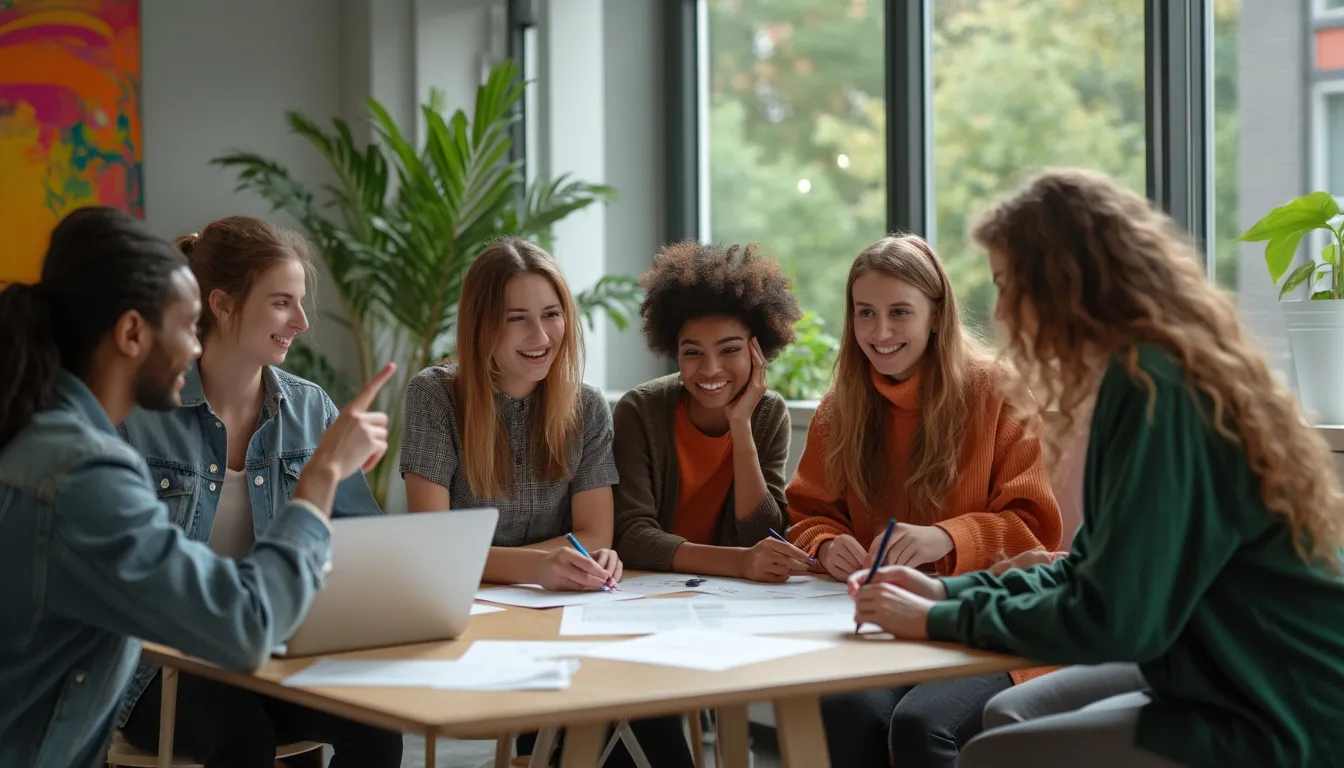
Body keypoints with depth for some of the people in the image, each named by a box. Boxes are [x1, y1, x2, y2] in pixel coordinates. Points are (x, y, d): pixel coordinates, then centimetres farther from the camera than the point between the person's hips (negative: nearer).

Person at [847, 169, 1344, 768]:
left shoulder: (1154, 390, -21)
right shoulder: (1163, 373, 9)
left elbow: (1111, 619, -23)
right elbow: (1096, 570, 16)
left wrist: (940, 621, -12)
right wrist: (951, 592, 7)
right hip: (1244, 681, 10)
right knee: (1011, 715, 16)